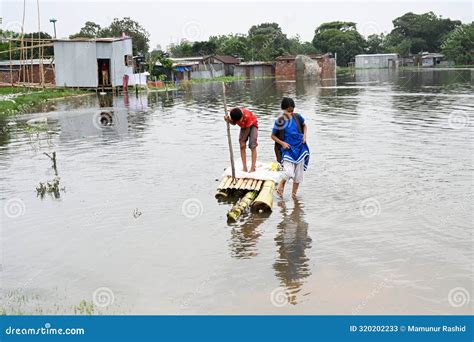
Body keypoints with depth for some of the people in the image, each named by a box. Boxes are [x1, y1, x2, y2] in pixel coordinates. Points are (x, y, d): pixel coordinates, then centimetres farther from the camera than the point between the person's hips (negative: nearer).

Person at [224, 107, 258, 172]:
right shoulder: (233, 114, -25)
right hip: (243, 126, 5)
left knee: (252, 146, -16)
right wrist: (228, 120, -27)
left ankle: (253, 167, -15)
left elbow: (248, 129, -26)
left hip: (252, 125, -5)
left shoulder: (247, 115, -39)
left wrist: (243, 141, -18)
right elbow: (234, 123, -5)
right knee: (242, 146, -5)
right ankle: (244, 168, -3)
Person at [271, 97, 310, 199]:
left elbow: (304, 125, 20)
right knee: (289, 173, -20)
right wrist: (282, 143, -13)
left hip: (300, 148, 4)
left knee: (299, 174, 8)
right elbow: (273, 136, 0)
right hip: (288, 149, -4)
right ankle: (281, 185, 12)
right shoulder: (279, 121, -9)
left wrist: (304, 135, 3)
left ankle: (294, 194, 26)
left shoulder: (297, 117, 0)